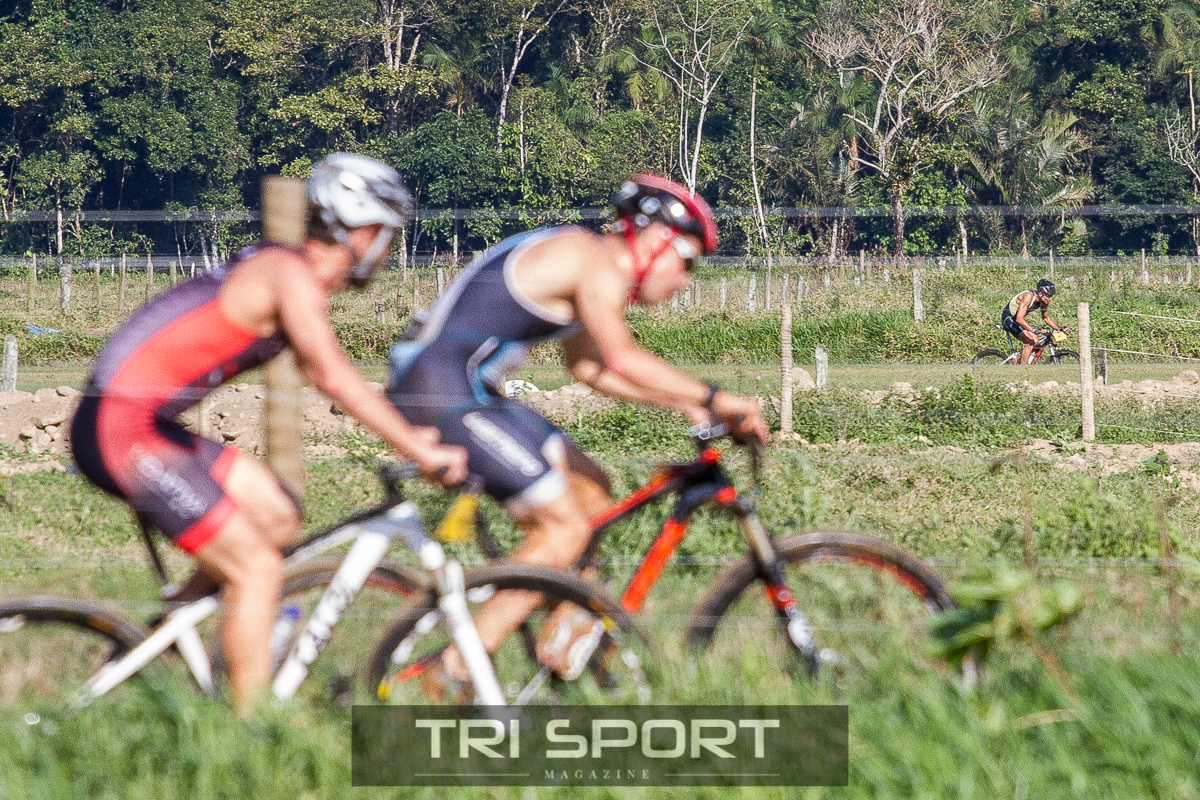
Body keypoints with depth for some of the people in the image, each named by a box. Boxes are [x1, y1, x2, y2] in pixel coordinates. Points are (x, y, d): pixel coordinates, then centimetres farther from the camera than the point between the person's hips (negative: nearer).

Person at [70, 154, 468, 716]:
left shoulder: (288, 272, 17)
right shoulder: (293, 273, -13)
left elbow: (316, 373, 24)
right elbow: (334, 376, -23)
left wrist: (408, 434, 18)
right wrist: (420, 450, -21)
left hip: (147, 423, 10)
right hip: (121, 430, -10)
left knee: (277, 518, 14)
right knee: (258, 570, -8)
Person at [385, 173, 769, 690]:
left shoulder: (581, 258, 20)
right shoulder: (597, 264, -12)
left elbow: (589, 366, 26)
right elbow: (622, 359, -24)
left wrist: (682, 403, 20)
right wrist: (714, 399, -17)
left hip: (469, 393, 11)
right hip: (442, 394, -11)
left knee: (590, 490, 16)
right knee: (565, 525, -11)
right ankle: (458, 673, -12)